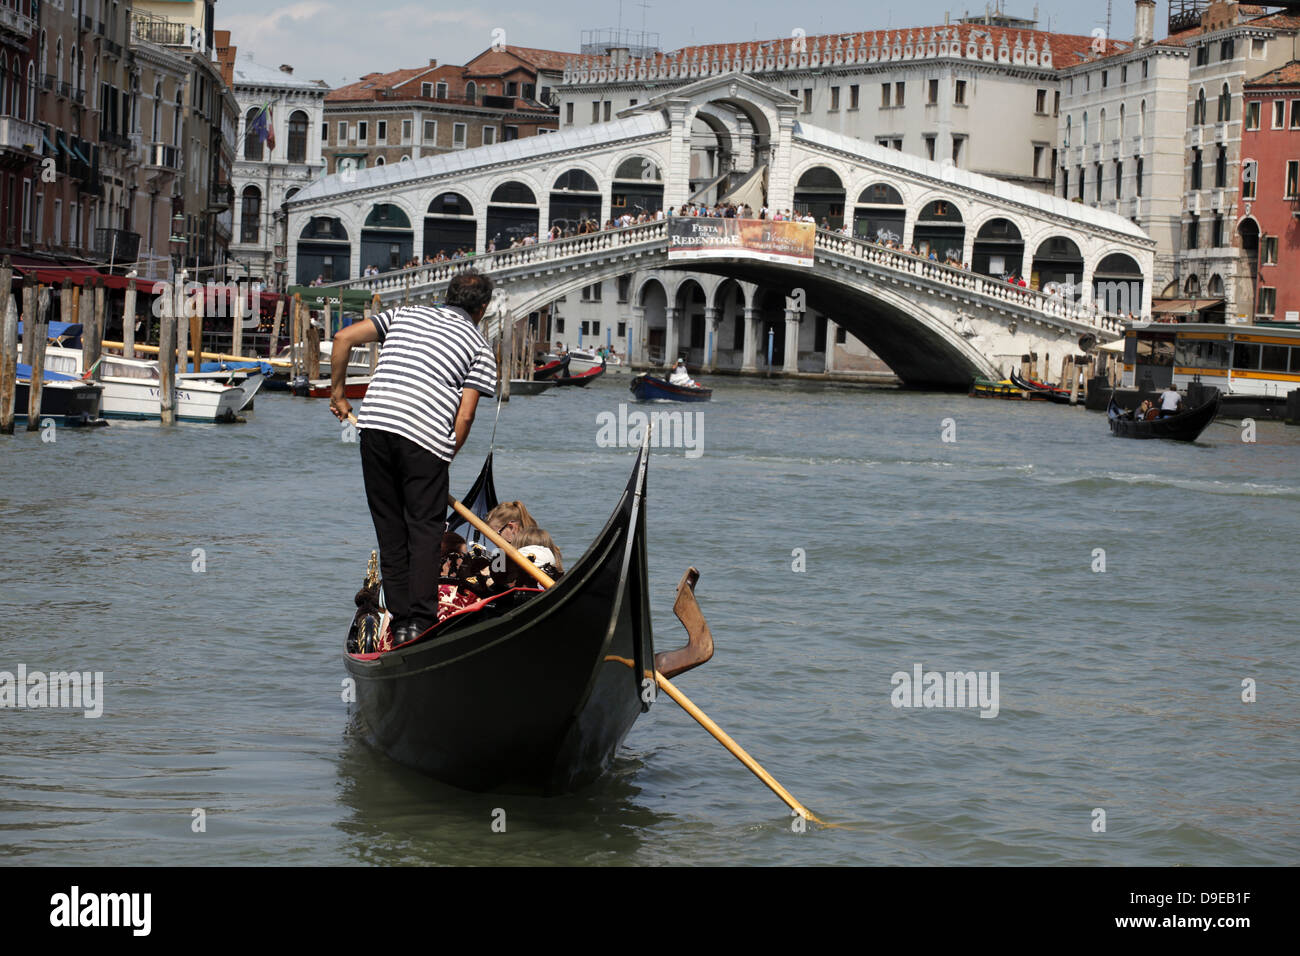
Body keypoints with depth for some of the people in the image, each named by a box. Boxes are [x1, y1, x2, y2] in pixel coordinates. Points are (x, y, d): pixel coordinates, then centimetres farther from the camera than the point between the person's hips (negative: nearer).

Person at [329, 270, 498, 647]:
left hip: (374, 424, 4)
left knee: (390, 530, 11)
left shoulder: (406, 315, 22)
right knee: (425, 530, 4)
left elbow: (345, 338, 14)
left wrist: (337, 391, 23)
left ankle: (400, 623, 11)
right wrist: (445, 459, 12)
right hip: (425, 437, -4)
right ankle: (420, 622, -7)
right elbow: (464, 416, 2)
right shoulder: (479, 346, 12)